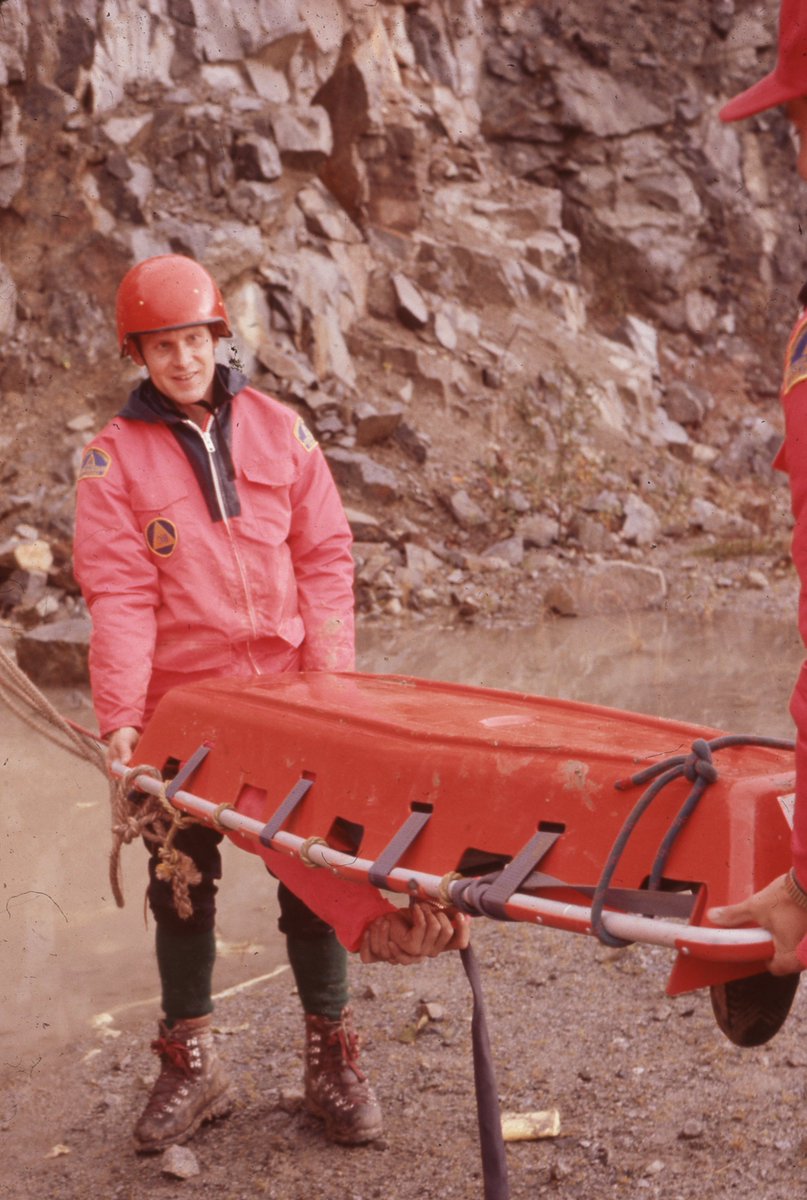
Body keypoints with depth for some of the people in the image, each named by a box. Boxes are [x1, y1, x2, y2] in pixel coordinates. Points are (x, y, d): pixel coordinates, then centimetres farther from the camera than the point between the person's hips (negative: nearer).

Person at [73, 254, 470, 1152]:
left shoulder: (276, 429, 3)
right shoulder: (115, 457, -2)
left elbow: (325, 557, 2)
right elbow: (118, 595, -9)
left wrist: (329, 676, -7)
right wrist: (119, 717, -19)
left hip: (289, 694, 1)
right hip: (182, 705, -1)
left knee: (312, 868, 8)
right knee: (181, 877, 9)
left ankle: (330, 1053, 24)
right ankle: (190, 1062, 25)